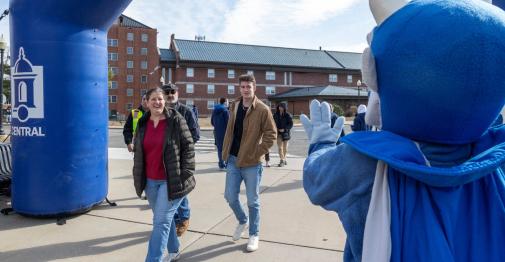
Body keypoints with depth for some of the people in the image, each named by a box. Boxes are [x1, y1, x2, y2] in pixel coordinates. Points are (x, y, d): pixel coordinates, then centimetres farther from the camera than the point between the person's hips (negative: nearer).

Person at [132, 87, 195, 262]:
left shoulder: (176, 120, -9)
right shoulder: (143, 123, 6)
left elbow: (188, 147, -8)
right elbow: (137, 152, 15)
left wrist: (185, 175, -11)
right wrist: (138, 177, 12)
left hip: (171, 180, -5)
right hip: (150, 181, 6)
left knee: (161, 221, -5)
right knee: (164, 219, 19)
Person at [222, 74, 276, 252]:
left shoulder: (262, 109, -11)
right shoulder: (234, 106, 7)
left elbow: (271, 134, -10)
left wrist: (258, 152, -15)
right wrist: (225, 152, 10)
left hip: (251, 162, -5)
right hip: (233, 160, 5)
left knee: (252, 201, 6)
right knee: (230, 196, 10)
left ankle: (254, 235, 24)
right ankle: (242, 221, 38)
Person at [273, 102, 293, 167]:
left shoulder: (287, 115, -5)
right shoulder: (276, 115, 2)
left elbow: (291, 124, -7)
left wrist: (284, 129, -18)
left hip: (285, 132, -1)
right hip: (278, 133, 1)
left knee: (285, 147, 12)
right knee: (280, 147, -10)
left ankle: (284, 159, 28)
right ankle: (282, 160, -12)